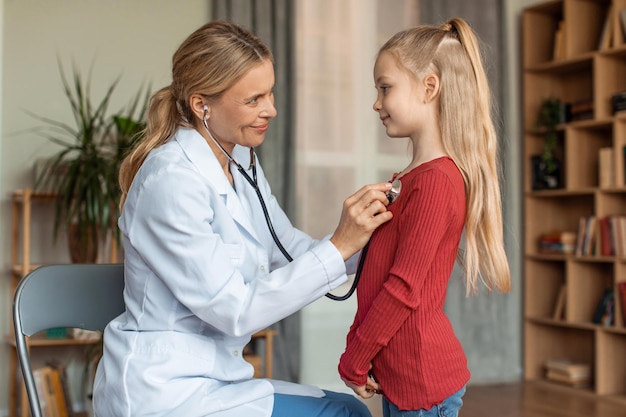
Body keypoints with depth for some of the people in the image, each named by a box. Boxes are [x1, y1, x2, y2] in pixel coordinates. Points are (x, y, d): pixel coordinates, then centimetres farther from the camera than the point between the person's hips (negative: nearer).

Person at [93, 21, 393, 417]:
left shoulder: (241, 161, 4)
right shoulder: (172, 180, -22)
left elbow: (292, 251, 5)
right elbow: (234, 310, -22)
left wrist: (365, 235, -12)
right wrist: (339, 246, -24)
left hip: (210, 377, 8)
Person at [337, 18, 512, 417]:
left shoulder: (435, 181, -19)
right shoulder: (410, 177, 10)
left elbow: (404, 289, -20)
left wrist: (354, 361, -11)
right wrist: (362, 350, 11)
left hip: (422, 381, -9)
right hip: (401, 376, 9)